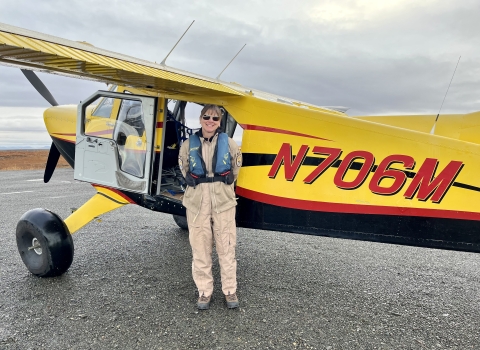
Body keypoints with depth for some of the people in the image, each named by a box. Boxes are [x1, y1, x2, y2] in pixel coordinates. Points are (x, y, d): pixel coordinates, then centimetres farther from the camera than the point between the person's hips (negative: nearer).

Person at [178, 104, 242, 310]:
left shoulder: (228, 144, -1)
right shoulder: (189, 145, 0)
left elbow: (235, 169, 12)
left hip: (223, 202, 0)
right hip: (197, 202, 1)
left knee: (226, 248, 5)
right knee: (200, 249, 7)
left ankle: (230, 290, 20)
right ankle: (204, 291, 21)